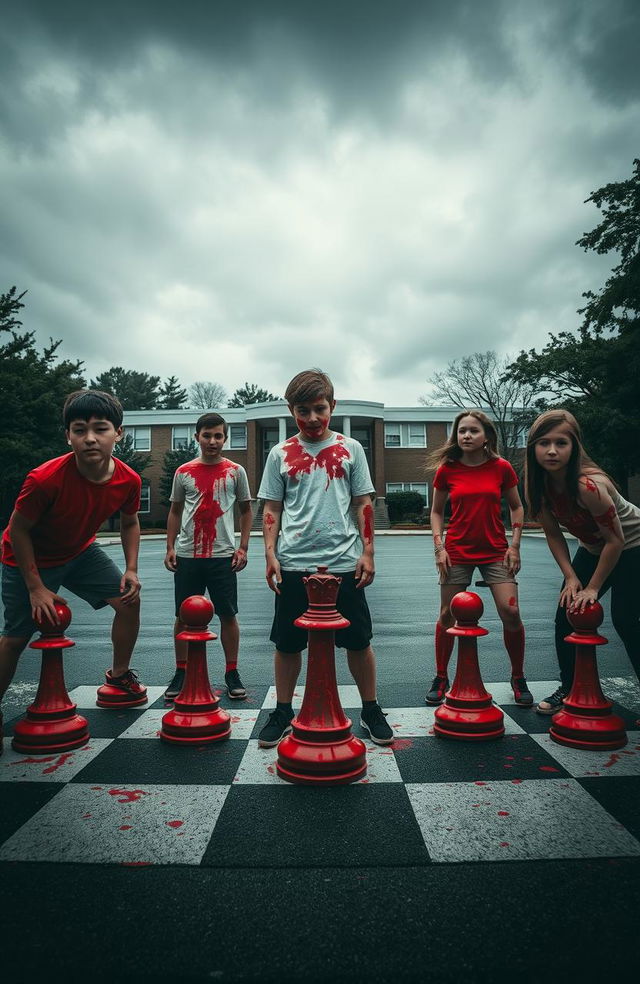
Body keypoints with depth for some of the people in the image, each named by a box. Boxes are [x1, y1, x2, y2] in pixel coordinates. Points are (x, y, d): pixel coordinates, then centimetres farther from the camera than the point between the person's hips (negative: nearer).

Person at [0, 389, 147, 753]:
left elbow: (130, 522, 0)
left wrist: (132, 569, -9)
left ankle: (120, 674, 20)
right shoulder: (45, 479, -36)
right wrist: (36, 588, -18)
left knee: (129, 598, -3)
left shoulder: (129, 480, -22)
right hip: (30, 560, -4)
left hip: (81, 553, 4)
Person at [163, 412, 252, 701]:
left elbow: (246, 510, 9)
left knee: (228, 614, 3)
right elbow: (175, 511, 13)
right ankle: (181, 673, 21)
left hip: (223, 555, -1)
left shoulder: (235, 471, 3)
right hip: (187, 555, 1)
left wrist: (243, 547, 0)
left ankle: (232, 673, 16)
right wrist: (170, 548, 5)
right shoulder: (184, 472, 6)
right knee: (183, 616, 7)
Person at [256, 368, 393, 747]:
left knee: (359, 641, 7)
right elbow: (272, 509, 7)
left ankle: (371, 710, 26)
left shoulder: (350, 449, 5)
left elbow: (363, 504, 6)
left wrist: (367, 552, 0)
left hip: (344, 562, 0)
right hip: (294, 564, 1)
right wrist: (271, 554, -2)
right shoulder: (281, 454, 5)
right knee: (288, 643, 9)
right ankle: (283, 713, 27)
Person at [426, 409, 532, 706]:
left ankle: (518, 678, 15)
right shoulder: (447, 470, -1)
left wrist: (514, 545, 0)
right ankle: (440, 679, 20)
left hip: (495, 552, 0)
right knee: (448, 615, 2)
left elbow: (516, 507, 9)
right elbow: (436, 511, 8)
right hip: (457, 552, 0)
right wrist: (439, 547, -3)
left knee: (510, 611, -8)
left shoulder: (502, 468, 0)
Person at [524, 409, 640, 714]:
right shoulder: (539, 484, -17)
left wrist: (592, 589, -21)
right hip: (592, 548, 7)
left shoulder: (588, 484, -37)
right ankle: (568, 689, 17)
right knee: (567, 614, 3)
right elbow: (553, 534, -6)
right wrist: (571, 578, -14)